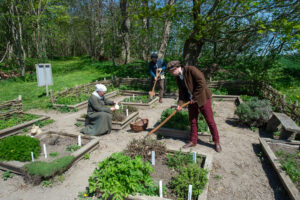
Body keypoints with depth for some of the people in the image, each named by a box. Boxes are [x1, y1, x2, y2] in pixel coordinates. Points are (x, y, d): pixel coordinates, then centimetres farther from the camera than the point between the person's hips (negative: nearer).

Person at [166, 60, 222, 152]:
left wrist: (195, 97, -20)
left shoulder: (191, 69, -20)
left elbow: (202, 83, -25)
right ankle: (193, 141, 26)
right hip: (191, 100, 7)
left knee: (210, 120, 2)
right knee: (192, 121, 12)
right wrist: (180, 104, -3)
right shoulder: (178, 77, 4)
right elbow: (181, 91, 8)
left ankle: (217, 142, 17)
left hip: (202, 98, -7)